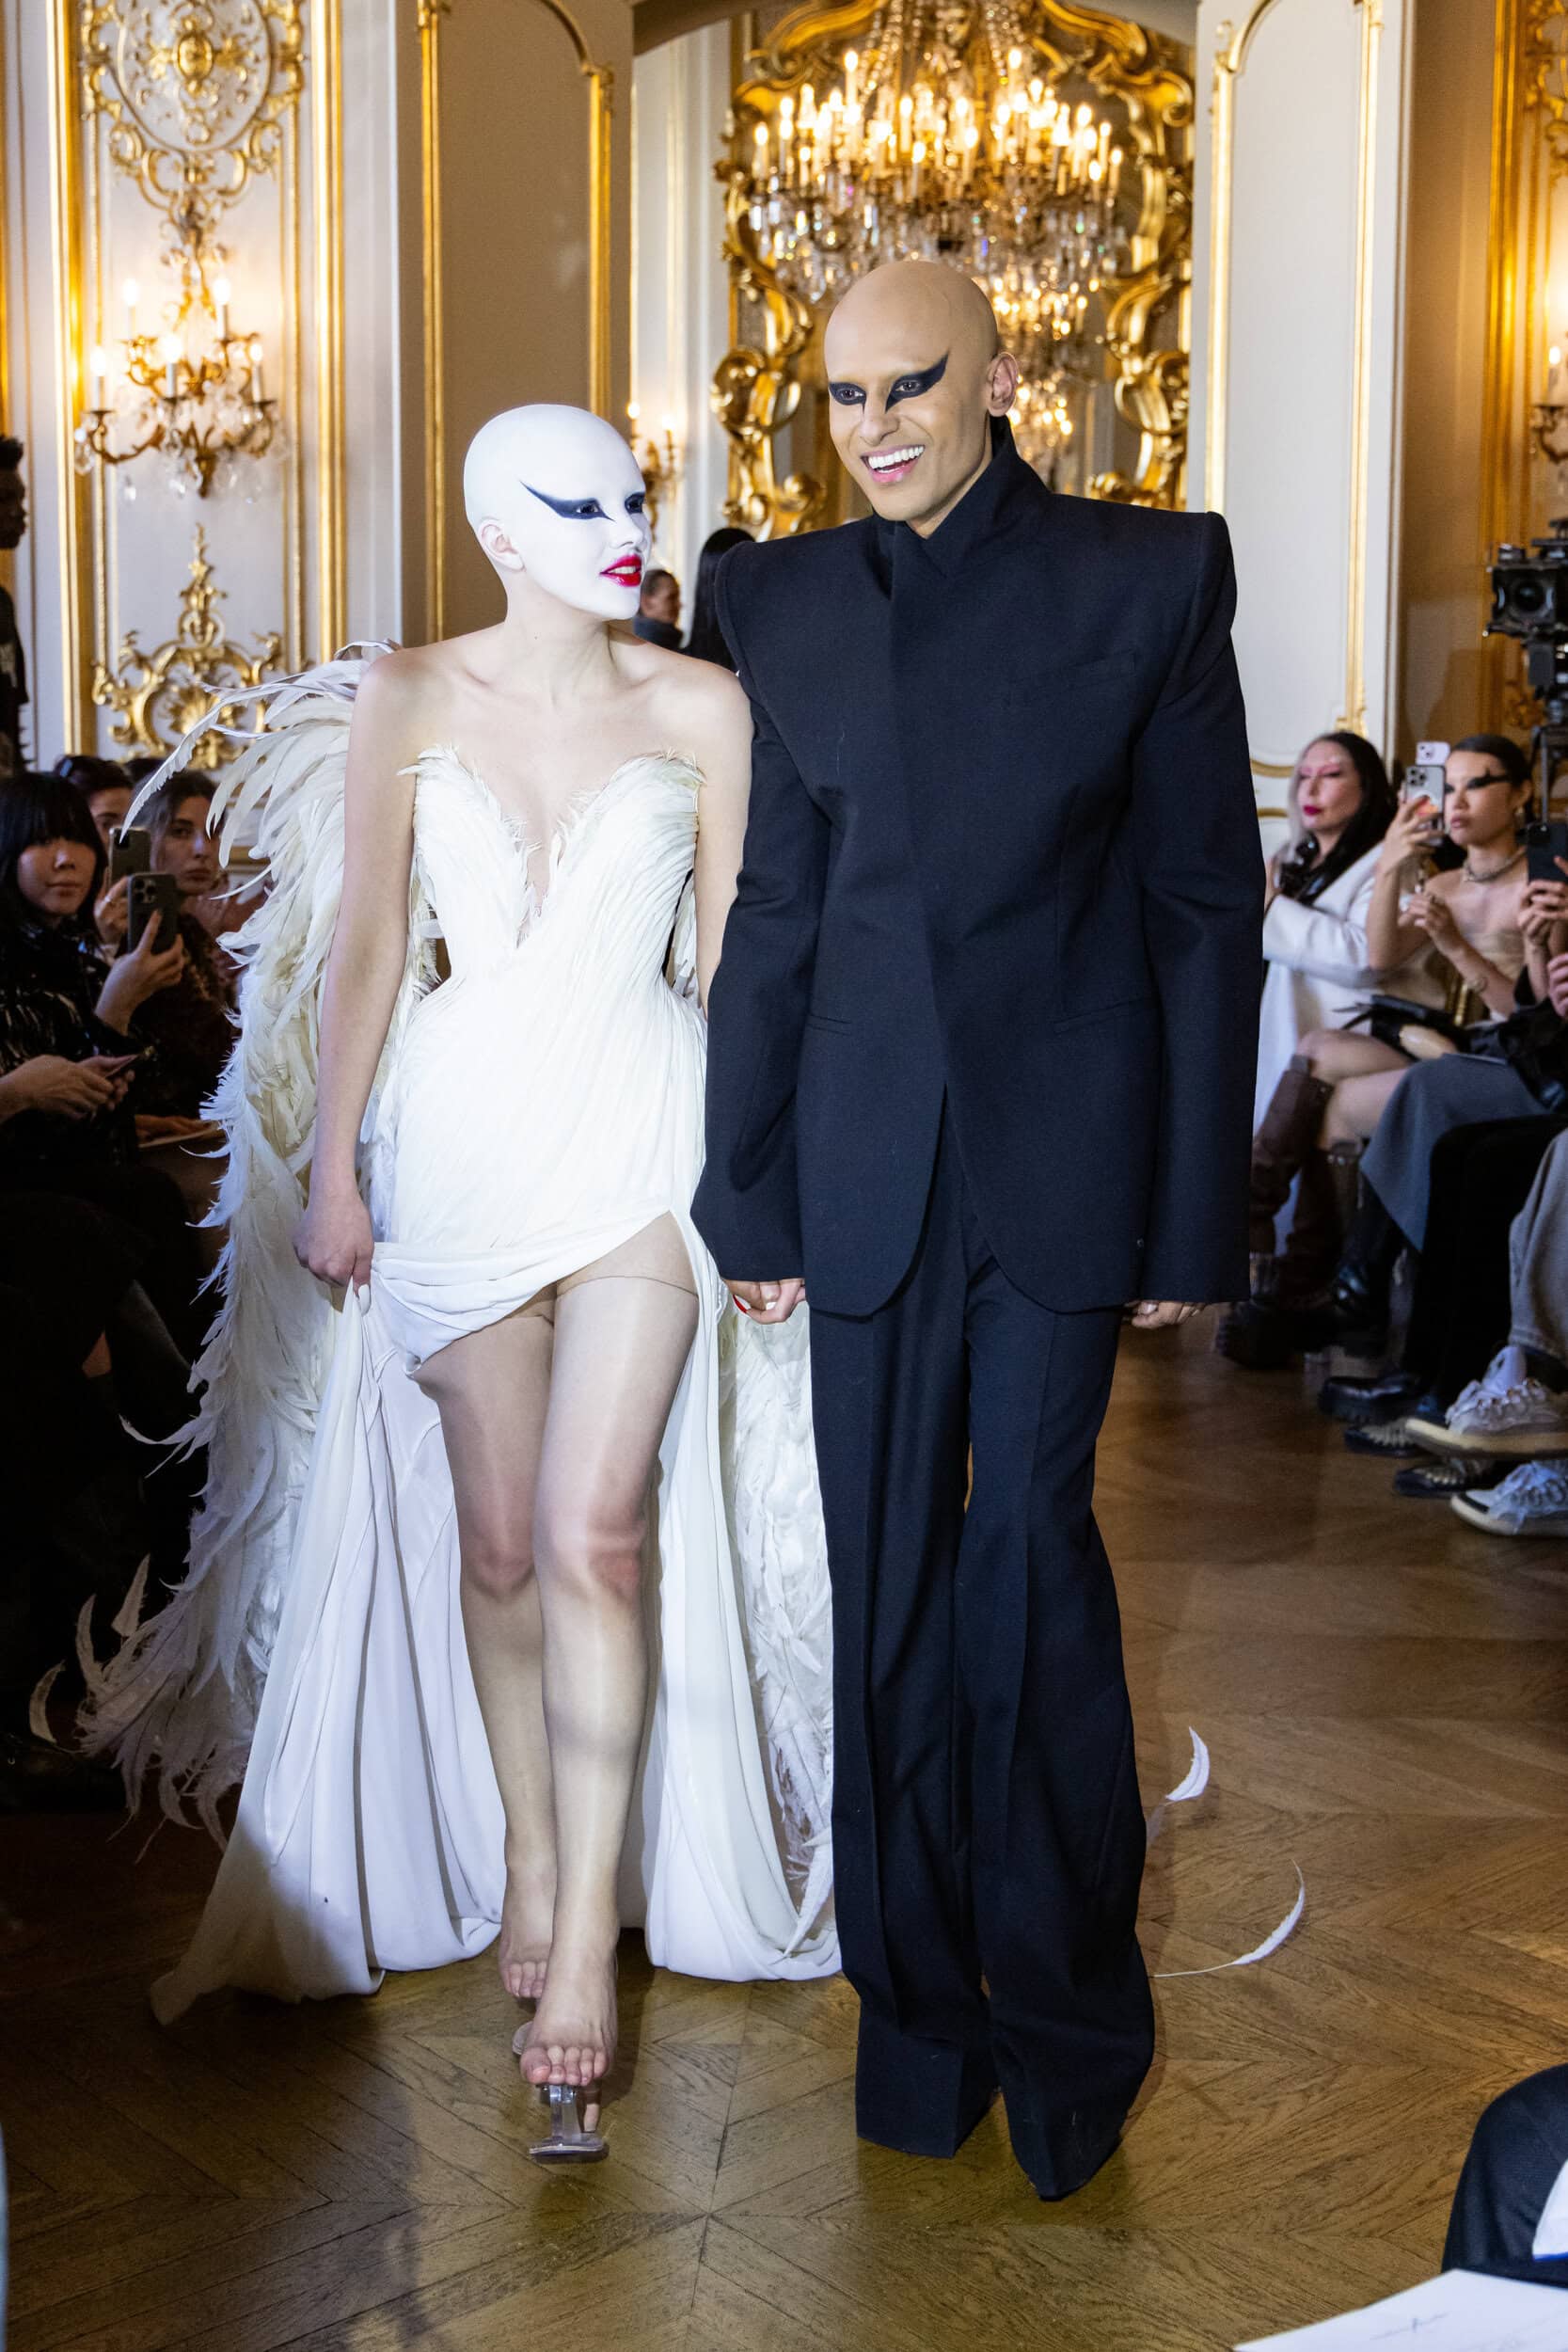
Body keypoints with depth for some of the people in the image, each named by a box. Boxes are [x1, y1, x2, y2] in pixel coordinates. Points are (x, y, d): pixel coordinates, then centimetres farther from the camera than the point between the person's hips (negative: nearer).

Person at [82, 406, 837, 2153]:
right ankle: (521, 1860, 28)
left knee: (594, 1537, -9)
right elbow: (364, 949, 4)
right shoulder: (406, 702, 3)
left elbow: (732, 946, 5)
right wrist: (332, 1167, 1)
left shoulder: (701, 707, 3)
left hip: (643, 1137, -1)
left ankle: (587, 1932, 1)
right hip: (464, 1139, 1)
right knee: (492, 1544, 8)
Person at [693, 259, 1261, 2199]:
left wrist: (1193, 1216, -3)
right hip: (868, 1151, 3)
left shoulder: (1148, 578, 0)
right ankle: (919, 1998, 25)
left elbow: (1207, 910, 0)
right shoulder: (788, 601, 8)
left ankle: (1064, 2008, 19)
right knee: (887, 1585, 7)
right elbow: (771, 916, 9)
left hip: (1062, 1148, -3)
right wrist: (751, 1193, 7)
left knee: (1030, 1554, -3)